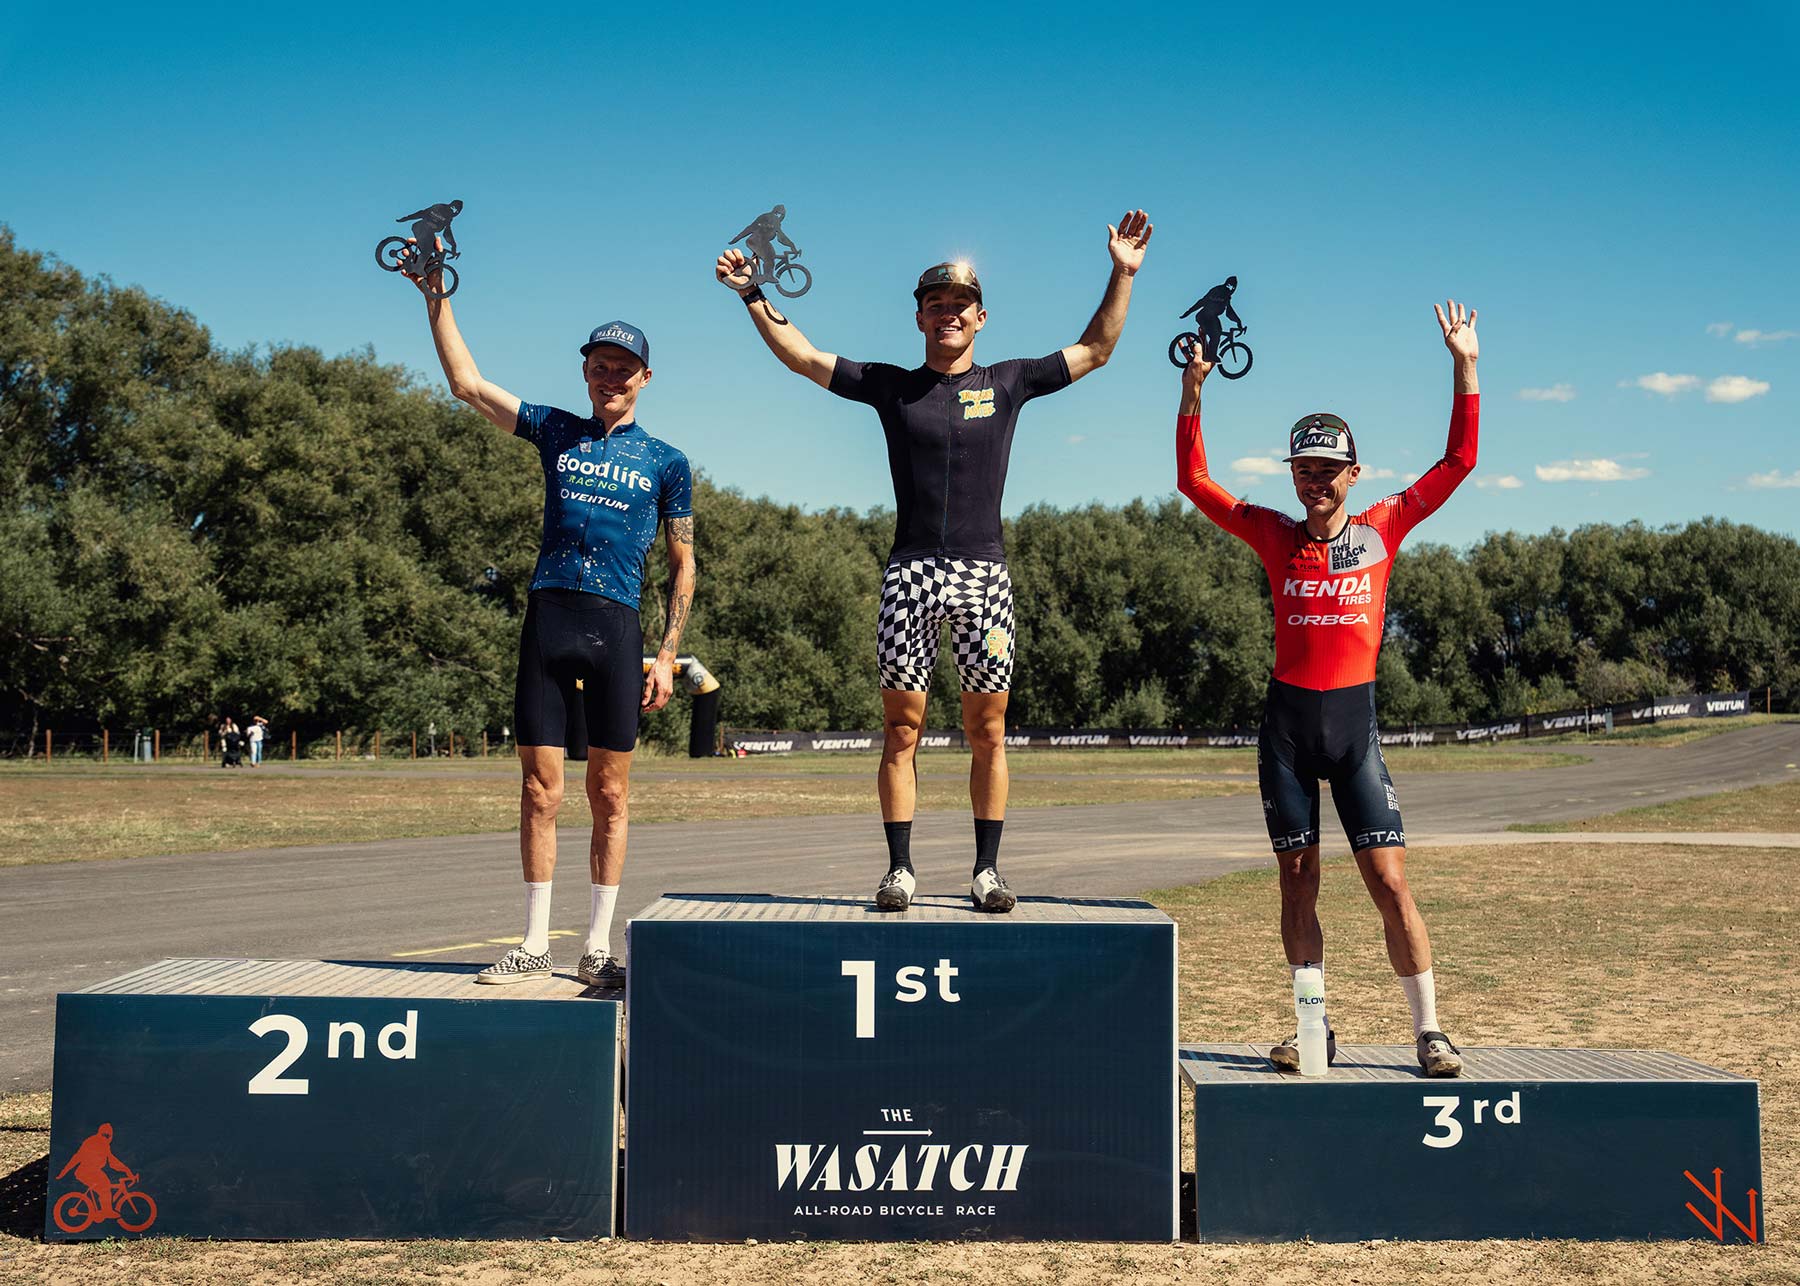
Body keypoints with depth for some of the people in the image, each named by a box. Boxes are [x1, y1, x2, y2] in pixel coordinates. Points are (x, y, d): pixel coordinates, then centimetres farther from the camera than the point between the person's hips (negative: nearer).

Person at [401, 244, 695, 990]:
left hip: (616, 628, -1)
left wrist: (667, 654, 1)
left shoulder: (666, 463, 9)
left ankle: (598, 949, 11)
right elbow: (467, 385, 12)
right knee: (540, 793, 2)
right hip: (548, 620, 1)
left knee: (610, 795, 2)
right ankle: (535, 947, 10)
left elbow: (682, 565, 10)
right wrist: (435, 295, 6)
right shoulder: (556, 432, 14)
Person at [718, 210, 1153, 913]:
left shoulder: (1006, 383, 12)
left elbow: (1093, 351, 16)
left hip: (984, 572, 0)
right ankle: (900, 867, 5)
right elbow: (803, 358, 11)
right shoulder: (891, 386, 11)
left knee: (987, 730, 1)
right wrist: (753, 294, 5)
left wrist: (1122, 274, 10)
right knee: (902, 728, -1)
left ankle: (987, 869, 7)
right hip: (910, 572, 0)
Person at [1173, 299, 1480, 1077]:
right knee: (1297, 883, 7)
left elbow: (1458, 462, 5)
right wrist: (1192, 395, -2)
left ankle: (1428, 1030, 4)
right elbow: (1193, 480, 7)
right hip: (1288, 720, 2)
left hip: (1355, 721, -1)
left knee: (1390, 881, -5)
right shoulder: (1276, 537, 7)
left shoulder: (1382, 529, 5)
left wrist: (1465, 368, 0)